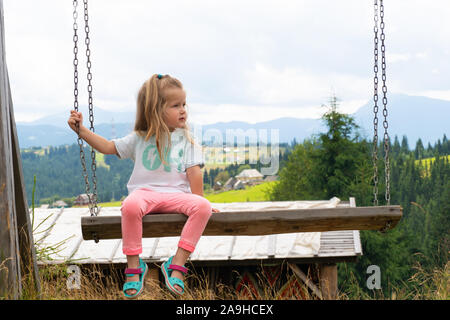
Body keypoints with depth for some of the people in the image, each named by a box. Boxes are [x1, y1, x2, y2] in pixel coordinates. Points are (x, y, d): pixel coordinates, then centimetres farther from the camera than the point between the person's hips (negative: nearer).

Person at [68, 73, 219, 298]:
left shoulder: (186, 140, 12)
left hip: (176, 195, 1)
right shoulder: (140, 139, 13)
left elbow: (194, 172, 8)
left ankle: (177, 264, -25)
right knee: (130, 206, -37)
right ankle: (134, 266, -23)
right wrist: (81, 130, 8)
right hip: (144, 192, -1)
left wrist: (197, 200, -1)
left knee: (203, 207, -30)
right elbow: (108, 147, 16)